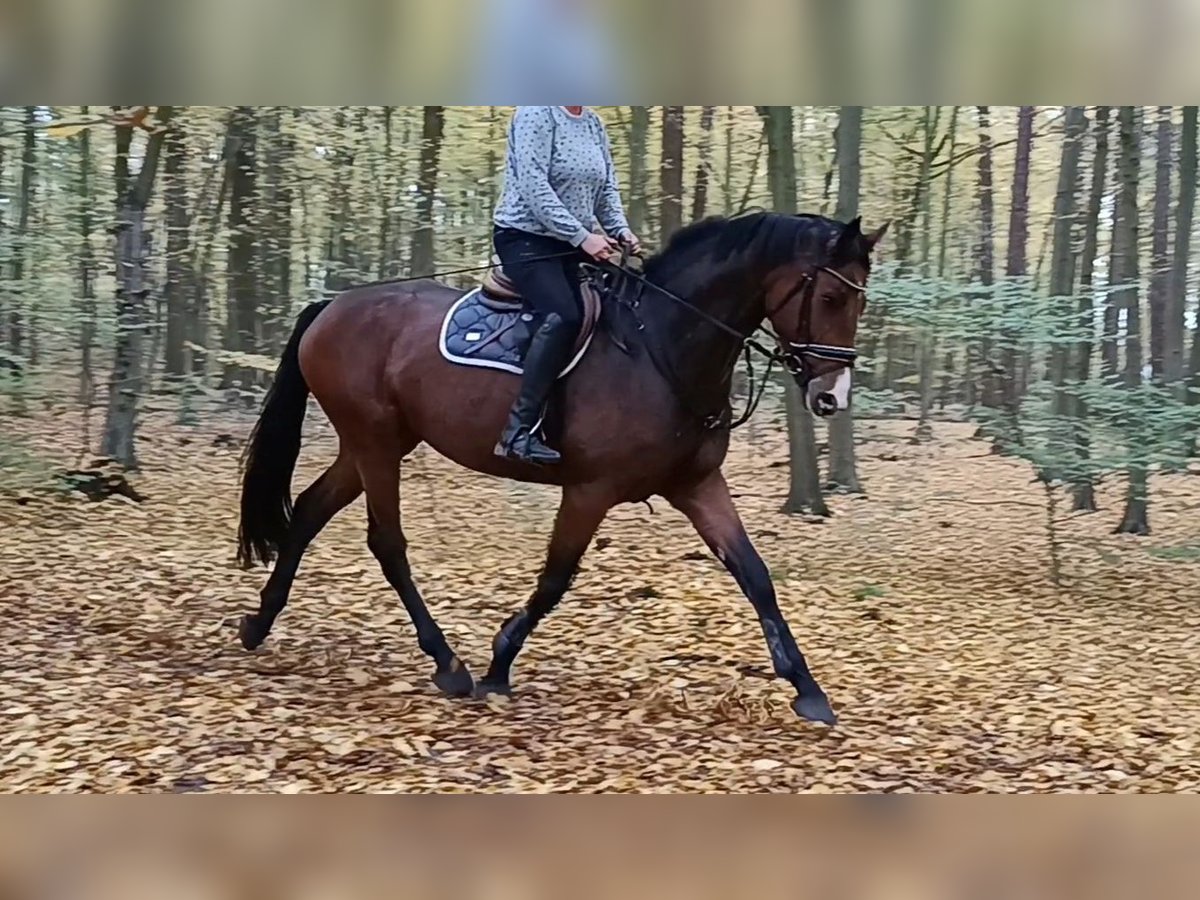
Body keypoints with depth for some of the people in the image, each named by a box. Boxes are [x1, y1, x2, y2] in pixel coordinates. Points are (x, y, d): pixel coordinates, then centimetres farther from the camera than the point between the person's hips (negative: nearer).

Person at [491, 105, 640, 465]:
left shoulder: (594, 124, 11)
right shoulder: (536, 112, -12)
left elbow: (606, 188, 16)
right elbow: (533, 185, -21)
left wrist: (621, 230, -3)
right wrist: (582, 236, -24)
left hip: (569, 246, 9)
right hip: (525, 237, -9)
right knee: (563, 316, -29)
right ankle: (519, 429, -29)